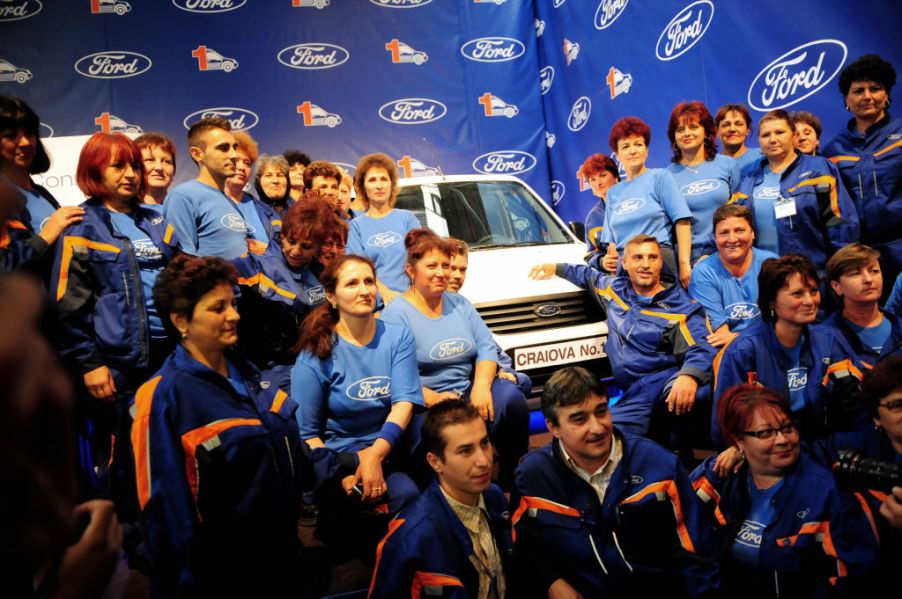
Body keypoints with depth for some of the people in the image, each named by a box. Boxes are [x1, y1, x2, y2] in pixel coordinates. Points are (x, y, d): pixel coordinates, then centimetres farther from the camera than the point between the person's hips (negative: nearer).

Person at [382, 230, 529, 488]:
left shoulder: (460, 304, 15)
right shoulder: (396, 313, -4)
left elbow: (487, 347, 6)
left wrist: (481, 385, -13)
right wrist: (433, 398, -25)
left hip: (468, 392, 5)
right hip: (425, 405, -5)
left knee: (511, 396, -22)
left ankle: (510, 480, -4)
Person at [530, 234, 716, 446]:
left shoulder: (681, 306, 2)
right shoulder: (615, 289, 19)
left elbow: (703, 348, -14)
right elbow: (589, 275, 43)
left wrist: (689, 375, -35)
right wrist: (556, 268, 45)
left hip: (671, 381, -5)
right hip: (635, 397, 5)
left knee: (695, 395, -43)